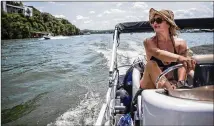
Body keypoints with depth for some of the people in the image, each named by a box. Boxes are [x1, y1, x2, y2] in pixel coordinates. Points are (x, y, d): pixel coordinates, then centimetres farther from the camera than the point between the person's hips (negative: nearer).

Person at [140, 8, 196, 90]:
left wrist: (180, 83, -35)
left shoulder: (180, 43, -3)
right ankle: (169, 90, -41)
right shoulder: (148, 42, -10)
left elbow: (182, 65, -15)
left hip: (171, 83, 2)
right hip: (150, 87, -1)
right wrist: (179, 58, -51)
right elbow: (158, 53, -33)